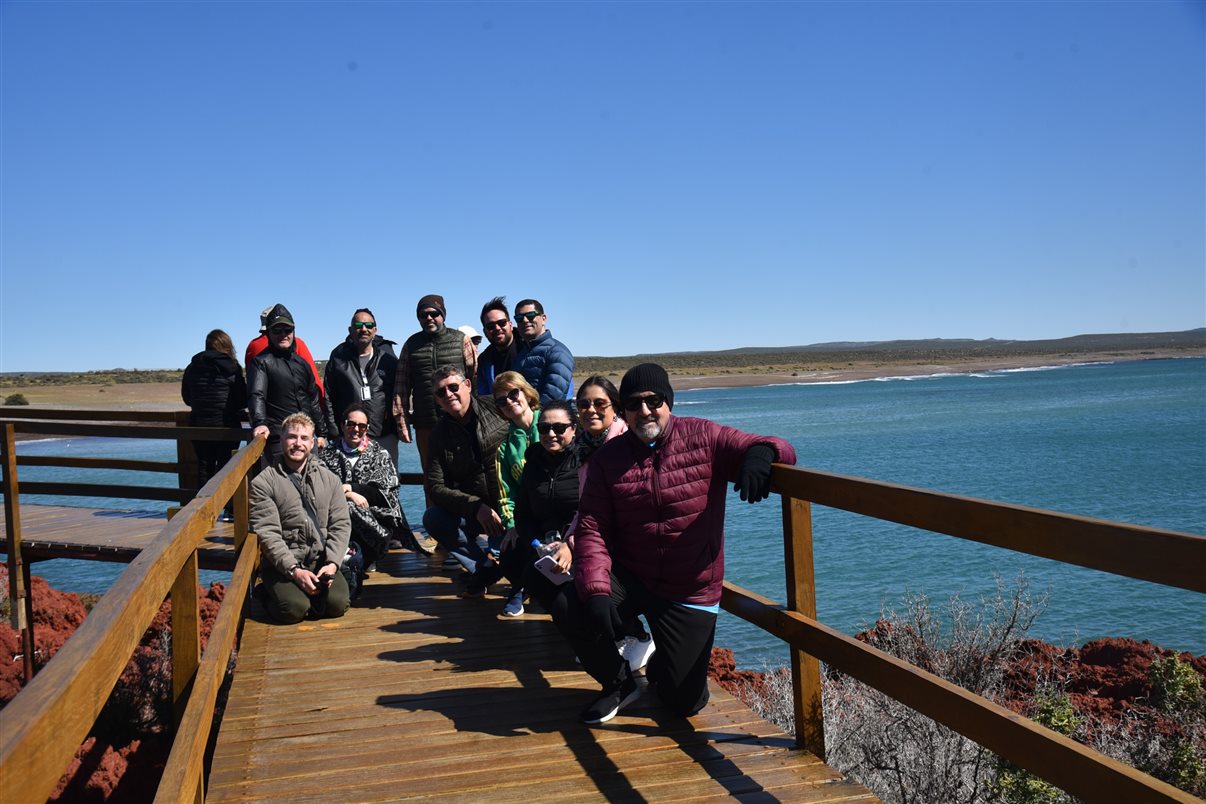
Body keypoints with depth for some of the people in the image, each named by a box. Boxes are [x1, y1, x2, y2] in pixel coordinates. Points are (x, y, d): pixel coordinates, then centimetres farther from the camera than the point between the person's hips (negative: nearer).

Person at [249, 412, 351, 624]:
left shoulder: (329, 479, 12)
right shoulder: (263, 483, 0)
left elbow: (341, 525, 6)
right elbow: (267, 534, -8)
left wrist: (332, 563, -10)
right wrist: (294, 570, -18)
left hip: (321, 560, 3)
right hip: (281, 564, -3)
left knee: (338, 603, -21)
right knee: (294, 609, -26)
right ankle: (268, 592, 9)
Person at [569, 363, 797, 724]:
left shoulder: (703, 438, -8)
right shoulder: (607, 459, -3)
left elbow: (780, 450, -9)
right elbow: (591, 529, -10)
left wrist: (760, 452, -36)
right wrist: (595, 591, -27)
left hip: (691, 592, -1)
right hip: (628, 577, 1)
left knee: (686, 701, -1)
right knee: (572, 611, -28)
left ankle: (660, 667, 40)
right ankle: (620, 683, 5)